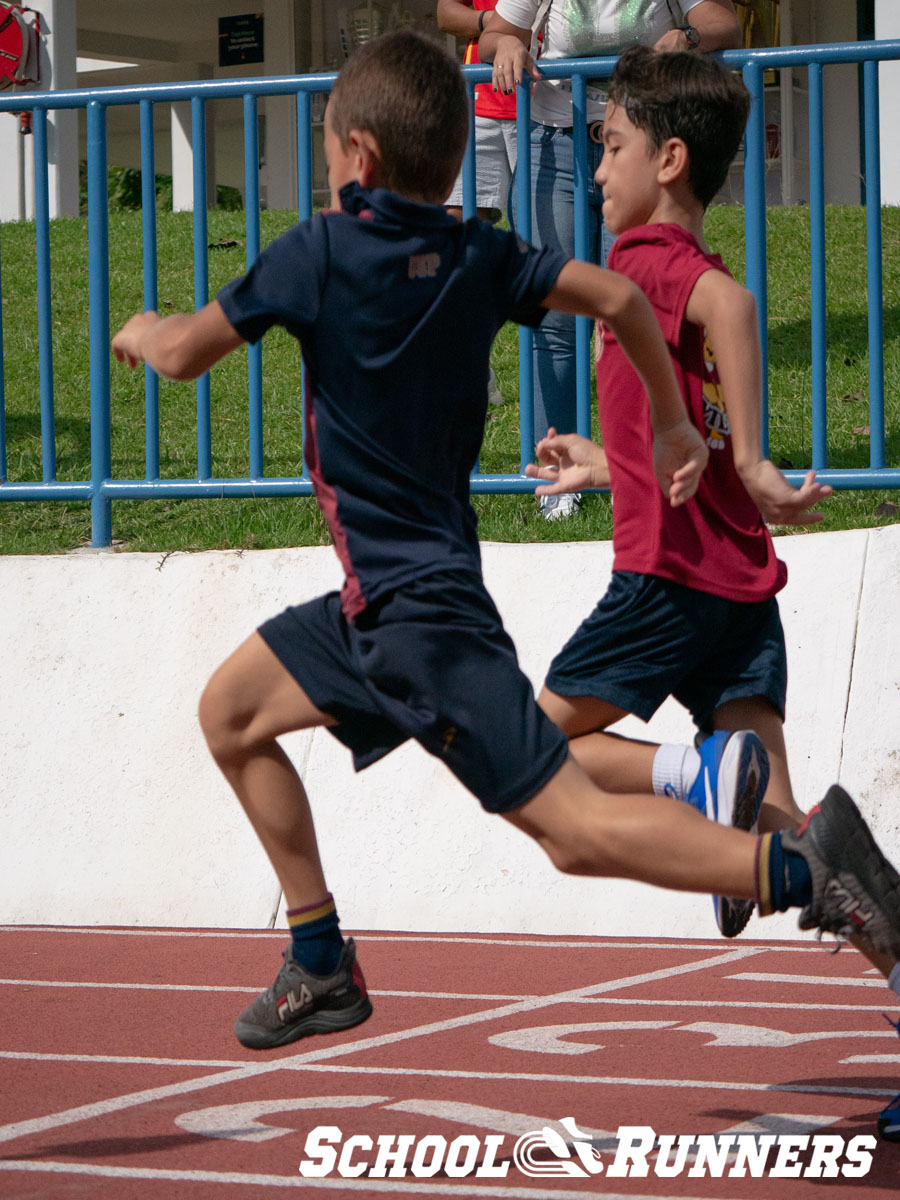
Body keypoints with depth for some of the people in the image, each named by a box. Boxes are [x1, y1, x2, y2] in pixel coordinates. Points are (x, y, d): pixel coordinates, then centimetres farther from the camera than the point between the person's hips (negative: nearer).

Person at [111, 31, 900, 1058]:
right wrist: (674, 426, 10)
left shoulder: (319, 254, -14)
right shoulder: (477, 257, 2)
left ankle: (804, 868, -23)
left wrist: (145, 330, 18)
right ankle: (320, 966, 24)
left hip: (422, 616, -9)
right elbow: (617, 297, -4)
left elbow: (185, 355, -5)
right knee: (232, 713, 20)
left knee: (574, 828, -13)